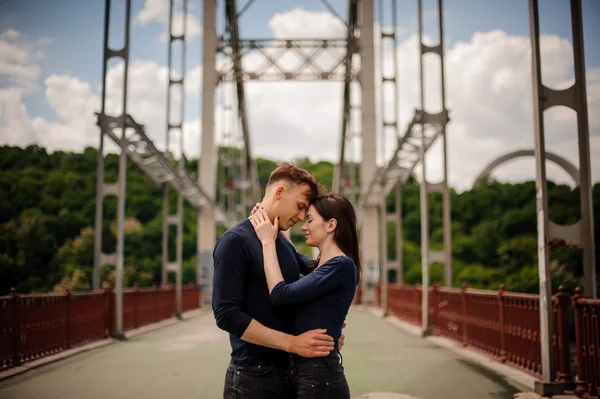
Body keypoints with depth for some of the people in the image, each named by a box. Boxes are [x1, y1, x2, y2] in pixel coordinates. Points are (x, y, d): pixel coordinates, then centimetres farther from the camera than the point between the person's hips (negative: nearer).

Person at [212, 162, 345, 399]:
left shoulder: (286, 246, 10)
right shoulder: (236, 241, -12)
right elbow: (227, 314, -19)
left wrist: (324, 327, -1)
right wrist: (292, 343, -19)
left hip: (288, 373, 7)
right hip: (252, 377, -7)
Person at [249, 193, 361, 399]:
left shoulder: (342, 265, -16)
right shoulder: (320, 266, 10)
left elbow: (281, 295, -22)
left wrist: (268, 241, -12)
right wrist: (275, 230, 18)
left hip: (320, 377, -9)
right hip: (303, 371, 9)